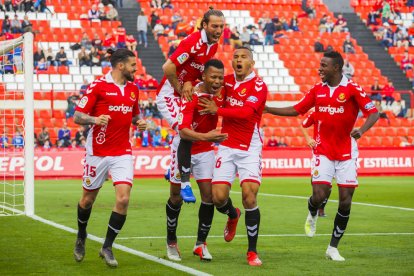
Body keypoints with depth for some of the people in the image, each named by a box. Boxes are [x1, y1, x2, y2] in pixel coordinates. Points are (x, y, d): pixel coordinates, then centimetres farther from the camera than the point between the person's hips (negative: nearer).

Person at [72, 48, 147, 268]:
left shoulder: (133, 89, 10)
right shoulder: (98, 86, -7)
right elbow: (78, 116, -8)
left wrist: (139, 123, 3)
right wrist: (95, 119, -28)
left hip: (123, 153, 4)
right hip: (97, 152, -3)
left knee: (123, 199, -13)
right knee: (88, 199, 10)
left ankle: (107, 247, 0)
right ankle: (81, 236, 39)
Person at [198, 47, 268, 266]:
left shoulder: (259, 86, -9)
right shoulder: (227, 81, 7)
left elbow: (246, 112, -23)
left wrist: (218, 110, -18)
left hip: (249, 149, -4)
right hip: (227, 147, 4)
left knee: (249, 195, -16)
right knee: (218, 197, -5)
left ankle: (252, 252, -2)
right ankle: (233, 215, 35)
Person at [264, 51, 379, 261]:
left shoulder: (352, 89, -7)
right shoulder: (317, 90, 7)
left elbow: (373, 113, -11)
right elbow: (296, 110, 15)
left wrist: (361, 130, -30)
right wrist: (266, 108, 8)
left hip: (346, 153, -2)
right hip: (323, 151, 2)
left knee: (345, 201, -2)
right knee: (319, 195, -12)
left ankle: (333, 248, 11)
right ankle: (312, 214, 26)